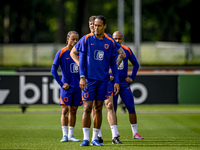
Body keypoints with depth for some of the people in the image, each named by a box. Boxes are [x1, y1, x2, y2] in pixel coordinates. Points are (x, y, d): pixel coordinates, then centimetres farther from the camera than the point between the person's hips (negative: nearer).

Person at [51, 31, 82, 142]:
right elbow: (53, 70, -5)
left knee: (73, 111, 7)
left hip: (77, 87, 4)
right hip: (66, 87, -4)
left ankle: (70, 135, 12)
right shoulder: (62, 53, -5)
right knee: (65, 110, -7)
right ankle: (65, 135, -5)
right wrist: (61, 84, -9)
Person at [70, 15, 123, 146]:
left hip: (103, 80, 2)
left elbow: (113, 63, 10)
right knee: (87, 108, -7)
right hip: (89, 79, -2)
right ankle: (86, 139, -5)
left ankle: (95, 138, 12)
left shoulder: (110, 42, 4)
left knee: (98, 109, 5)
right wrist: (82, 76, -10)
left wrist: (116, 81, 4)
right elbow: (77, 55, 0)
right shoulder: (87, 39, -2)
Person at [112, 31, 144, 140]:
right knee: (112, 109, 0)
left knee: (131, 108, -4)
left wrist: (132, 77, 8)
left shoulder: (127, 50, 7)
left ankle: (135, 133, 2)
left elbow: (135, 64, 18)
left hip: (124, 84, 2)